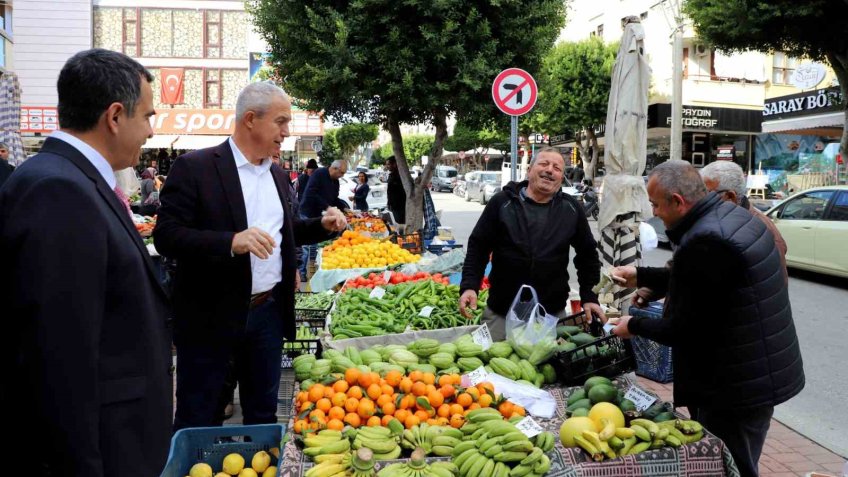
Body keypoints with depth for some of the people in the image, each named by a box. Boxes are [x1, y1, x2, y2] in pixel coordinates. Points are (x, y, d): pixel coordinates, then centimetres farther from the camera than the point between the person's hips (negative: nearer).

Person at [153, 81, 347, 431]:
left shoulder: (277, 175, 11)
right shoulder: (194, 167, -11)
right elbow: (166, 236, -17)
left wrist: (322, 226, 4)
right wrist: (231, 242, -30)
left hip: (269, 311, 6)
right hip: (211, 315, -6)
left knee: (263, 413, 18)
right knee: (198, 421, 7)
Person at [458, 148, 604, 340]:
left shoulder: (571, 209, 3)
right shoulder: (502, 203, -2)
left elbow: (587, 254, 13)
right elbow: (478, 247, 0)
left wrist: (589, 297, 7)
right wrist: (469, 286, -12)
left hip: (553, 315, 2)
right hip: (502, 312, -1)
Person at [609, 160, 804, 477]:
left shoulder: (704, 242, -27)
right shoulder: (731, 216, 6)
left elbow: (685, 329, -22)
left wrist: (634, 327, -6)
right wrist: (640, 277, 21)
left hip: (737, 387, -10)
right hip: (758, 373, 10)